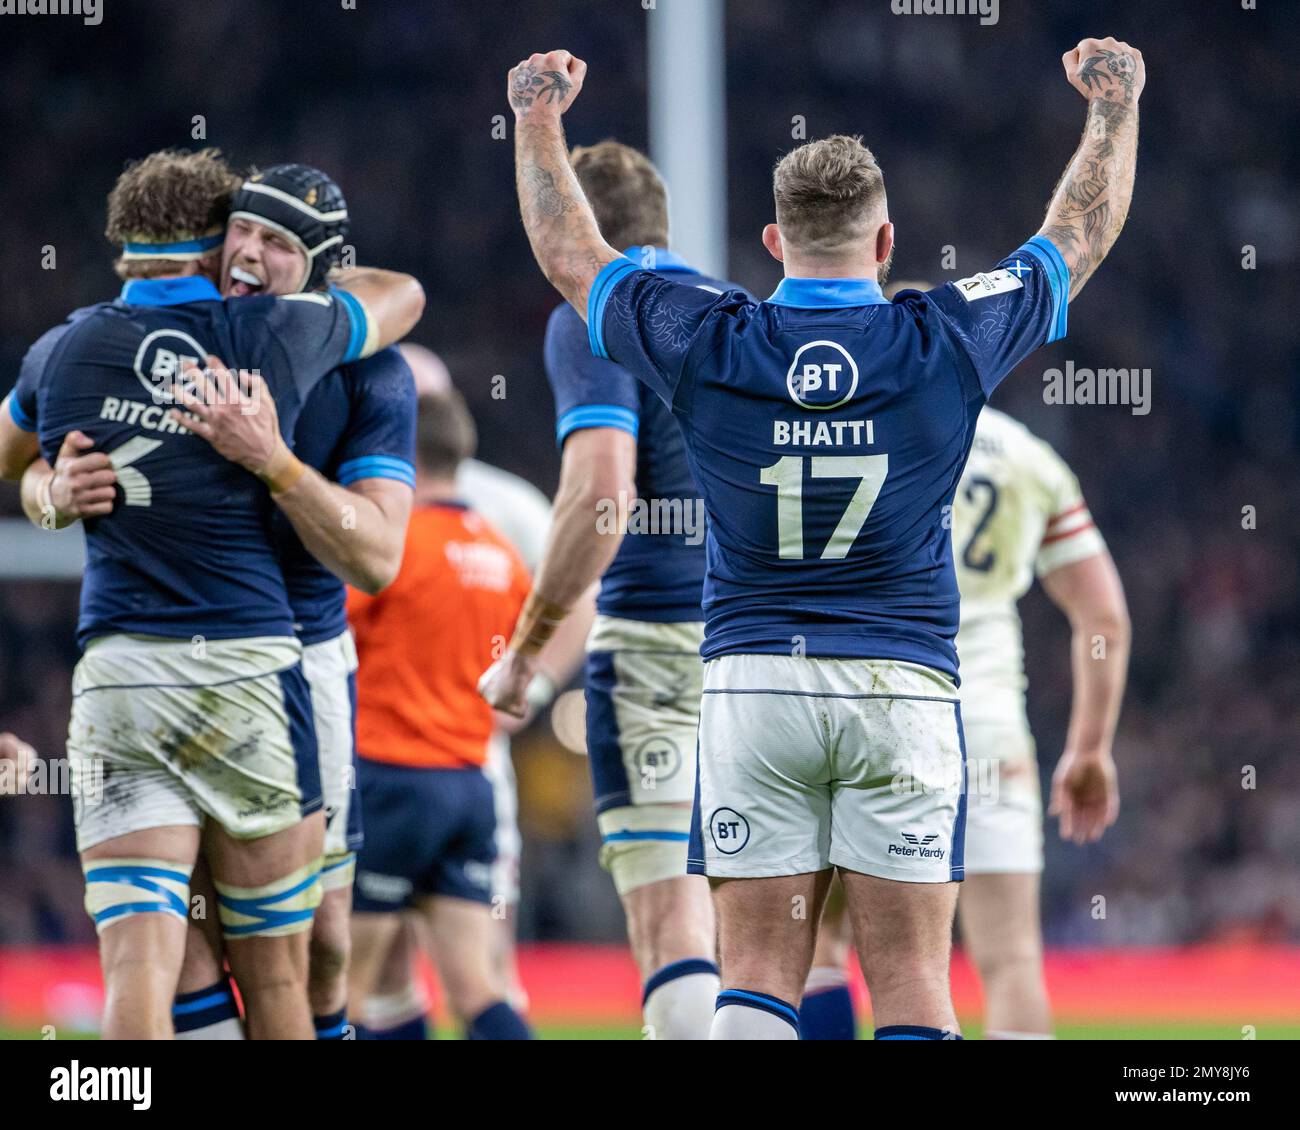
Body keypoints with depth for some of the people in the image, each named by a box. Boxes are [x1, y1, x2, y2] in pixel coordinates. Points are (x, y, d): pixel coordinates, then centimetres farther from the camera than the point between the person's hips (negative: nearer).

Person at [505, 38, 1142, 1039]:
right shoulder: (947, 344, -5)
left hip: (752, 683, 1)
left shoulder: (705, 348, -4)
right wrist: (1115, 106, 28)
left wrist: (539, 117, 28)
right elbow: (1081, 236, 13)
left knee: (757, 978, 1)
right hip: (904, 684, -1)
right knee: (911, 984, -1)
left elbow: (569, 252, 14)